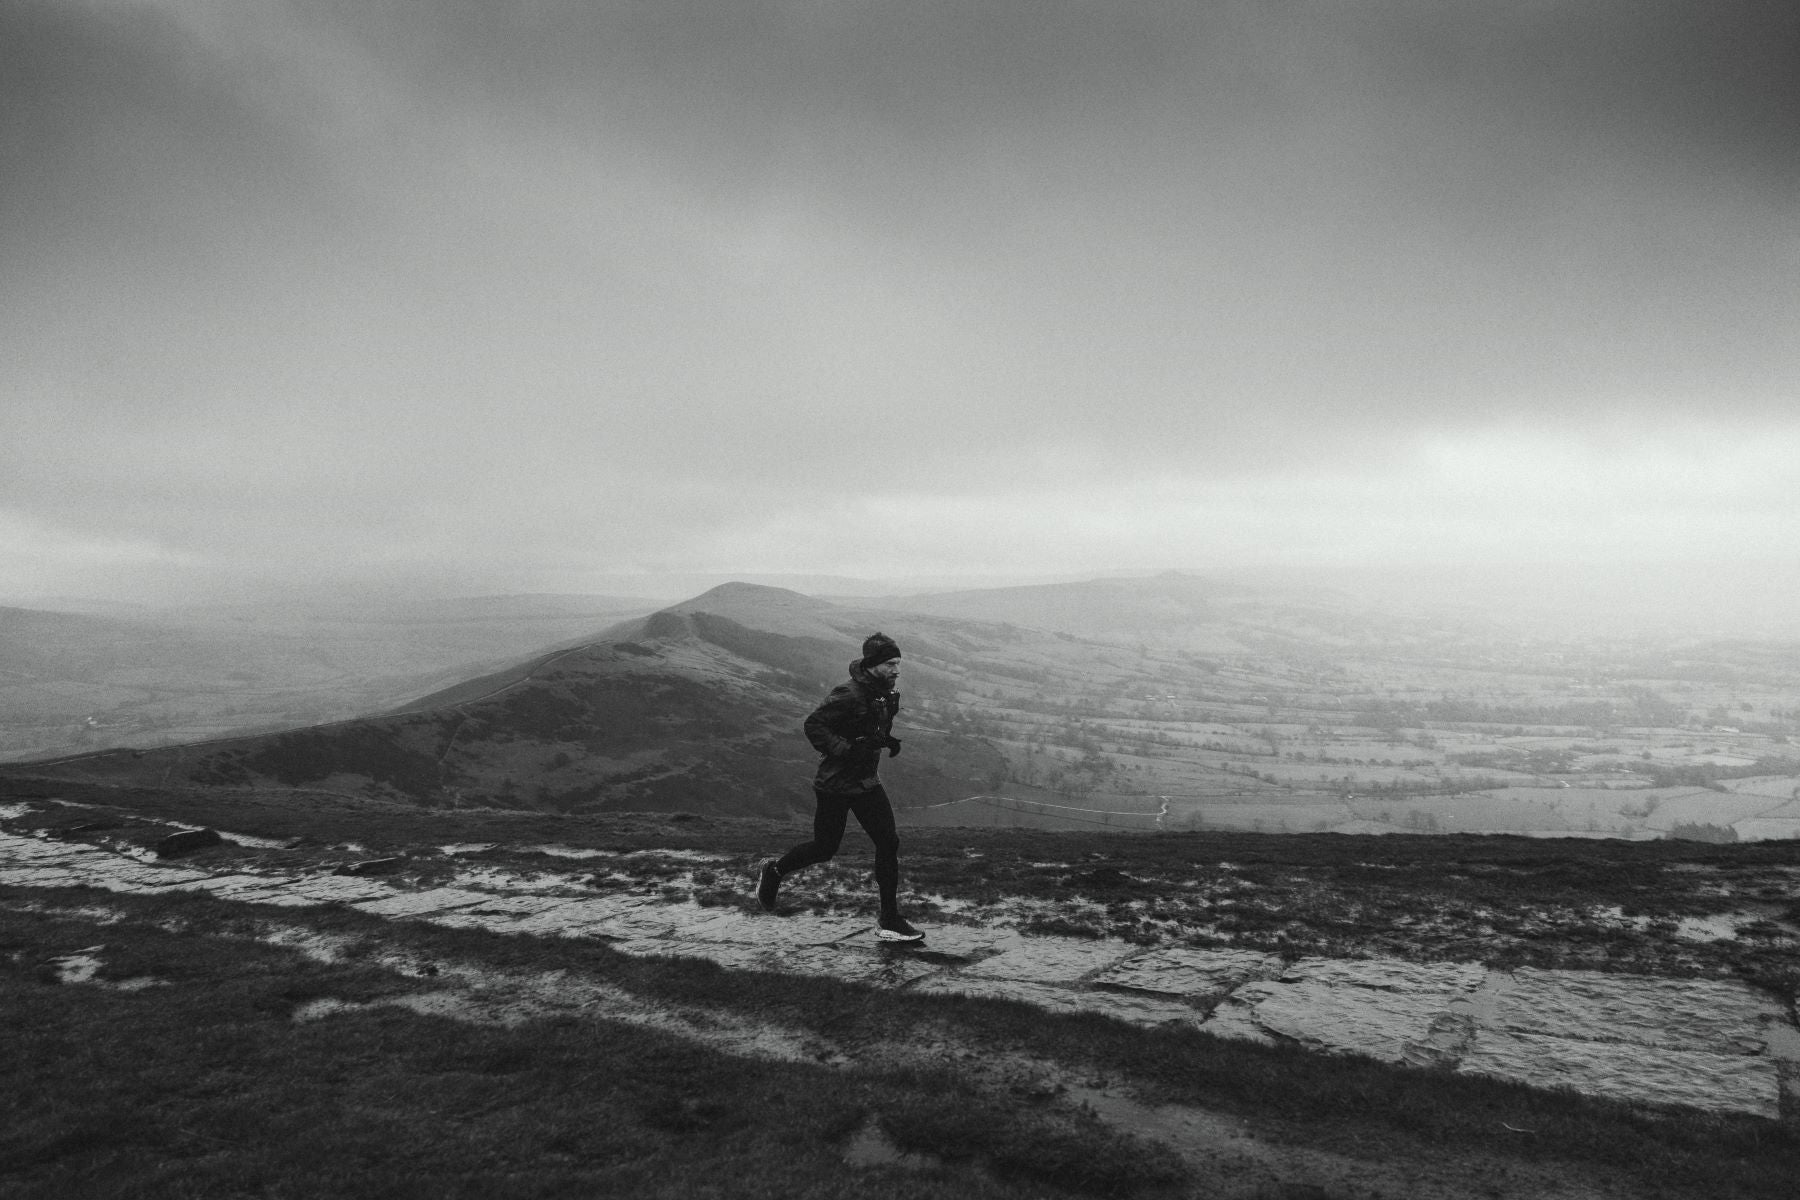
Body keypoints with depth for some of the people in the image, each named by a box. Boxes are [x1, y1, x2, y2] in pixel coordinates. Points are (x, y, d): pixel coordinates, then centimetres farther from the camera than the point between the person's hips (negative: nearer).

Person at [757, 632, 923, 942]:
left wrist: (887, 740, 2)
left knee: (888, 843, 0)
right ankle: (775, 871, 31)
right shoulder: (848, 695, -23)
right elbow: (813, 725, -22)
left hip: (866, 782, 7)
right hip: (835, 784, -7)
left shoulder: (886, 693, 4)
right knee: (825, 848, 4)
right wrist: (847, 750, -28)